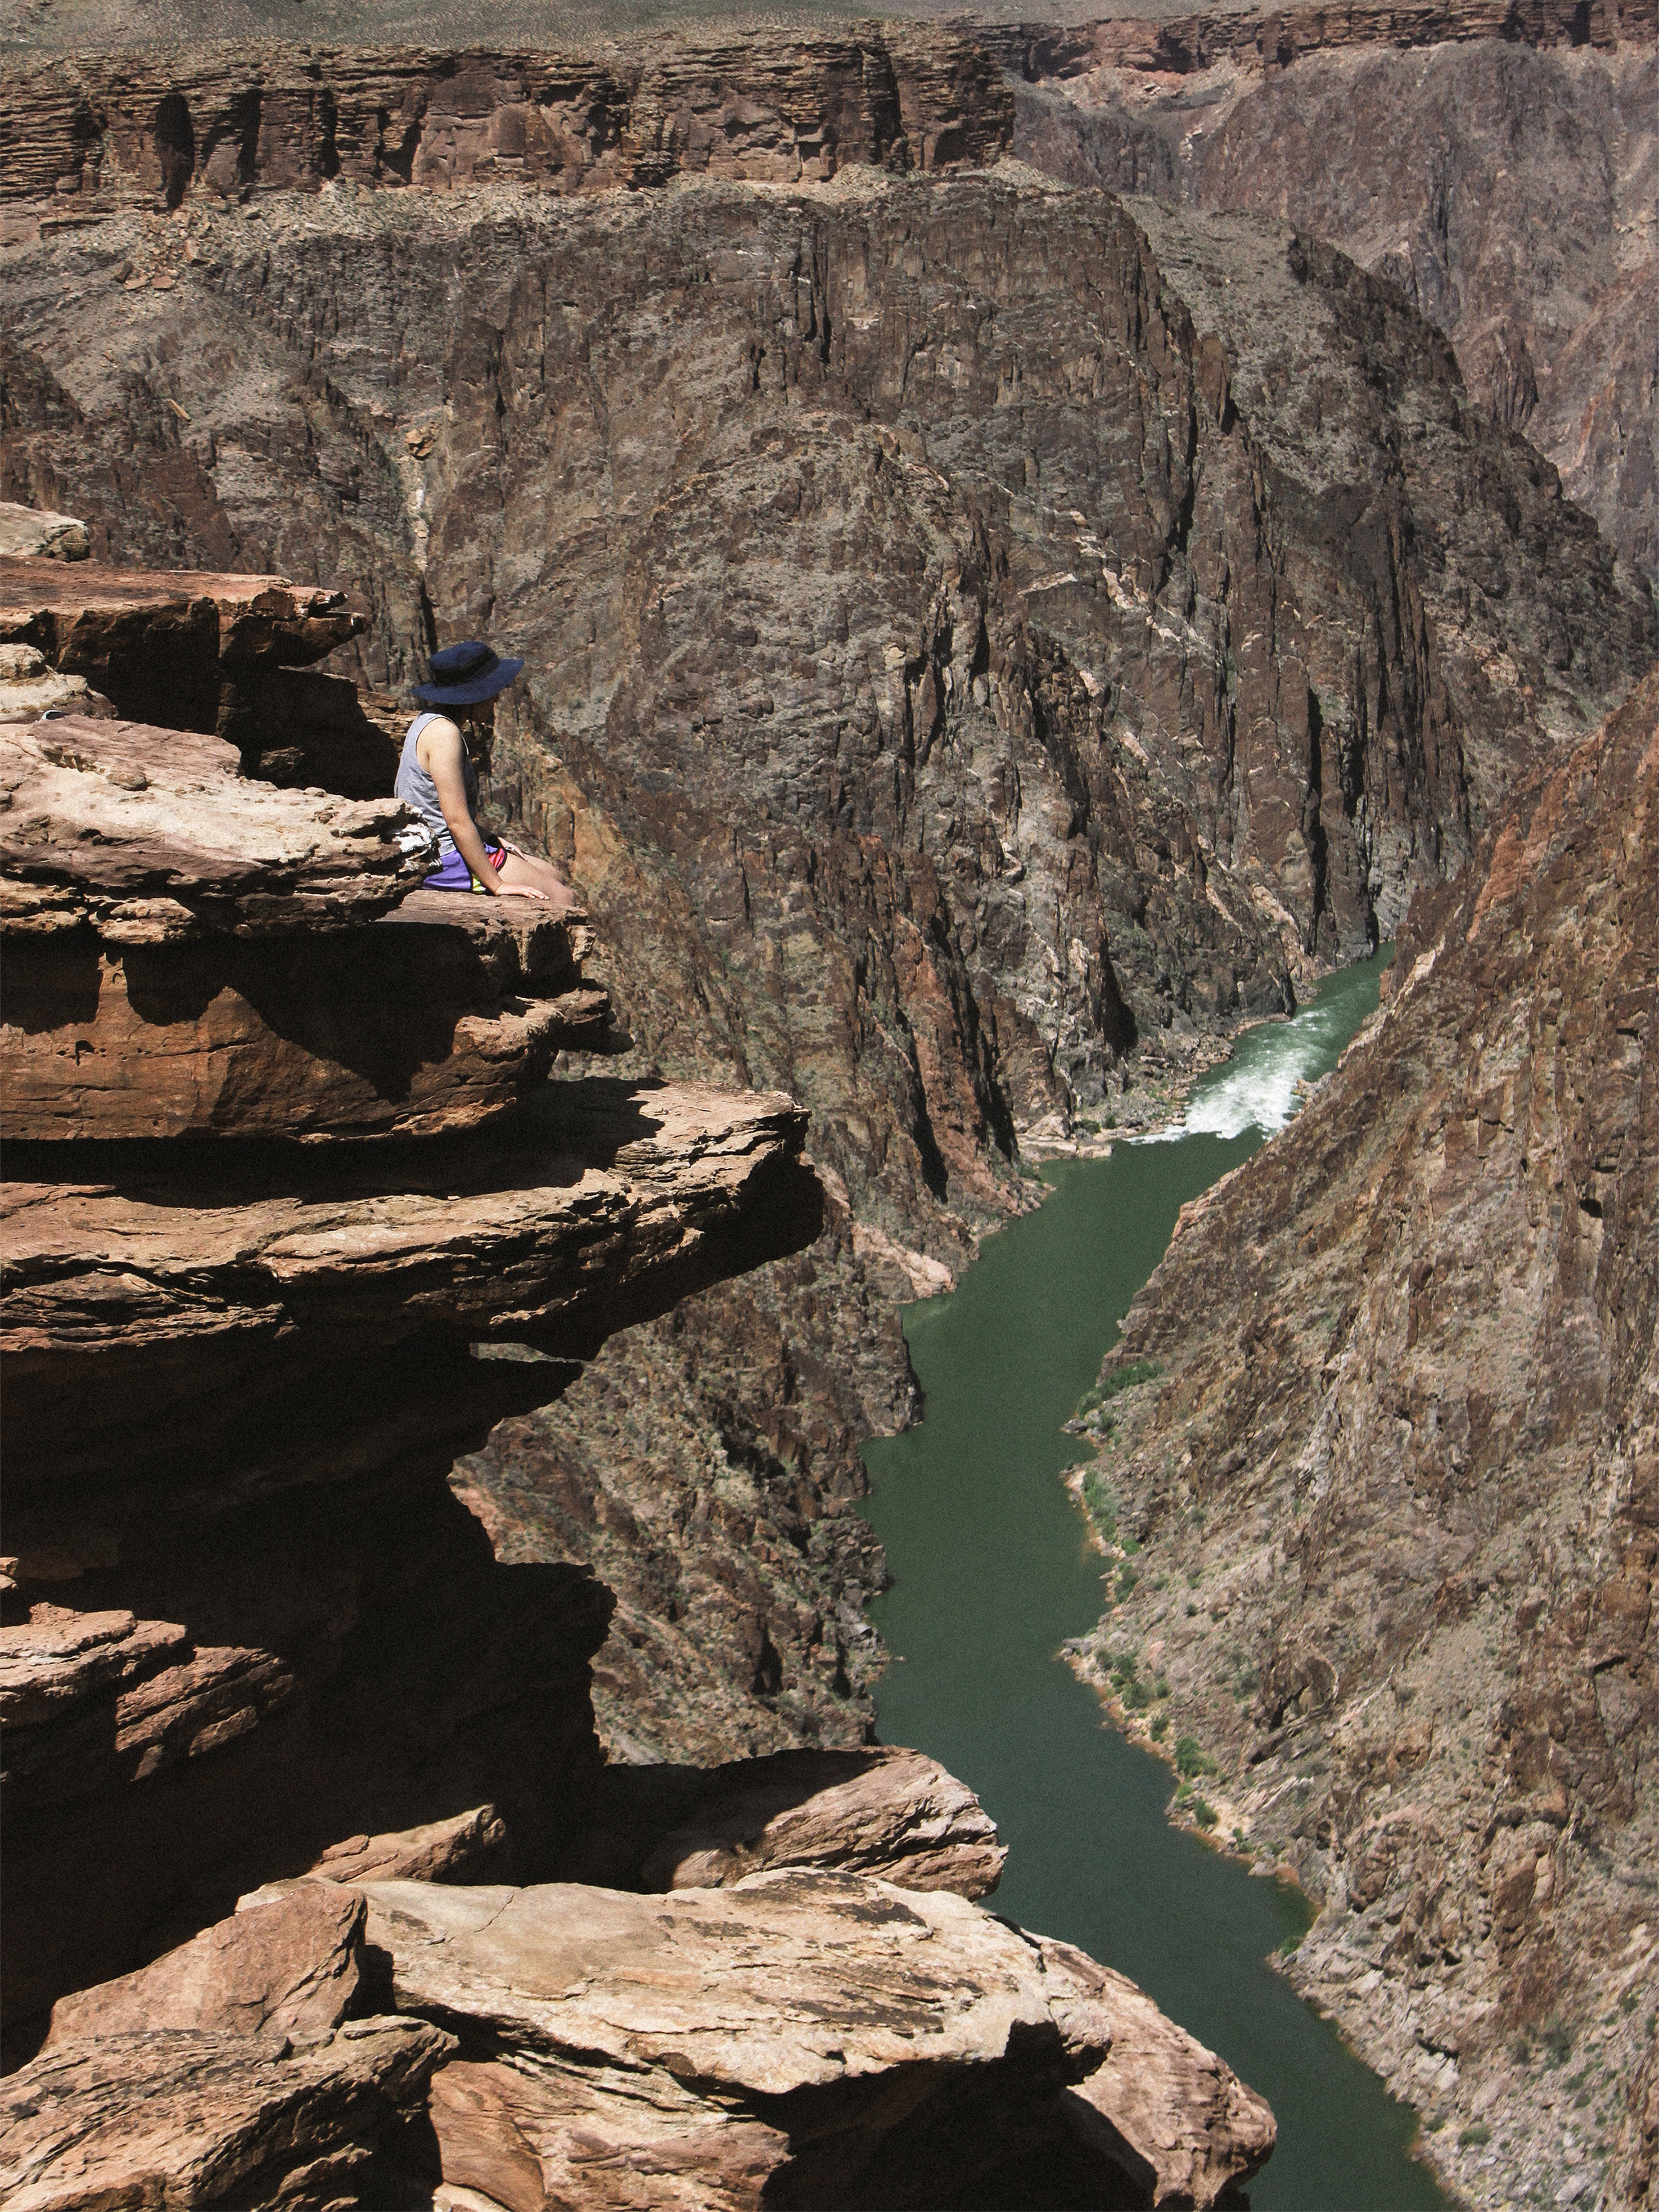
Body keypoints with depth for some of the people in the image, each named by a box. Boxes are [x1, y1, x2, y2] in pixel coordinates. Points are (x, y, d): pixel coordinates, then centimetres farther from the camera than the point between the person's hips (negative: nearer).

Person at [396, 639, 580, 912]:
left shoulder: (430, 722, 12)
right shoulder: (444, 733, -21)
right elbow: (457, 821, -24)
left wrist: (491, 843, 14)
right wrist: (496, 884, -20)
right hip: (445, 861, -11)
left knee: (554, 876, 14)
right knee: (562, 898, -10)